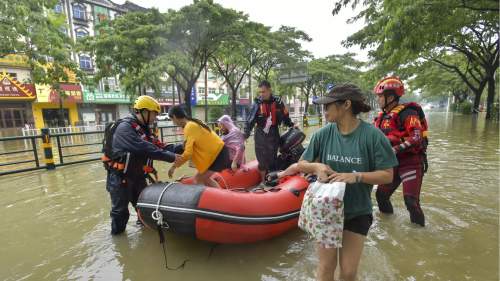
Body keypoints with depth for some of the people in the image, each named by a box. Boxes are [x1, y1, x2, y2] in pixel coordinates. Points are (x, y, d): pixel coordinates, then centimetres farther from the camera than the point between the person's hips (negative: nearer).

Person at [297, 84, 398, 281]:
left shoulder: (372, 135, -13)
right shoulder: (323, 134, -7)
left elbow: (387, 175, -9)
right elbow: (302, 164, 1)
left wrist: (356, 176, -24)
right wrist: (316, 166, -20)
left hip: (357, 212, -1)